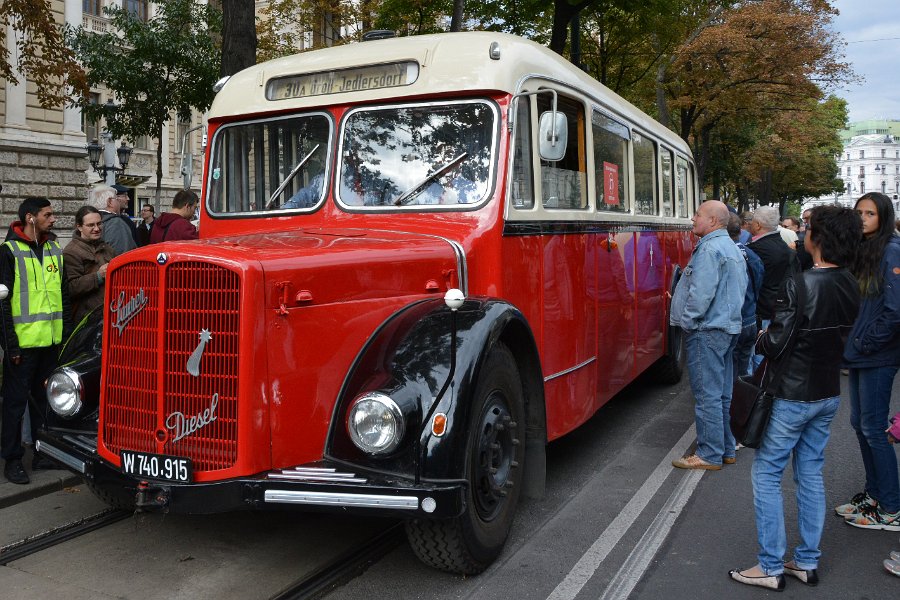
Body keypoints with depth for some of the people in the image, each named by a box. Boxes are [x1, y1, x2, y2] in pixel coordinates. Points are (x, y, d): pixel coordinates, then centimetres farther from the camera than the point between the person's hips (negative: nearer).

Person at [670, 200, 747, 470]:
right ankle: (726, 449, 22)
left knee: (707, 394, -5)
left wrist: (687, 321, -11)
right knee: (722, 392, 15)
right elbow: (740, 289, 23)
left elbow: (702, 292, -22)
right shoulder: (733, 248, 17)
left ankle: (709, 455, 1)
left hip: (707, 330, -10)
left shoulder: (710, 249, -16)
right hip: (729, 327, 10)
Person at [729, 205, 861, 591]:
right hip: (829, 393, 8)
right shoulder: (850, 287, 1)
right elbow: (842, 336, 11)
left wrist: (761, 340, 0)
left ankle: (770, 567, 9)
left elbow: (775, 345, -20)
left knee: (766, 474, 3)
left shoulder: (800, 285, -23)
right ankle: (807, 562, 25)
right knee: (811, 473, 16)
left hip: (793, 396, -8)